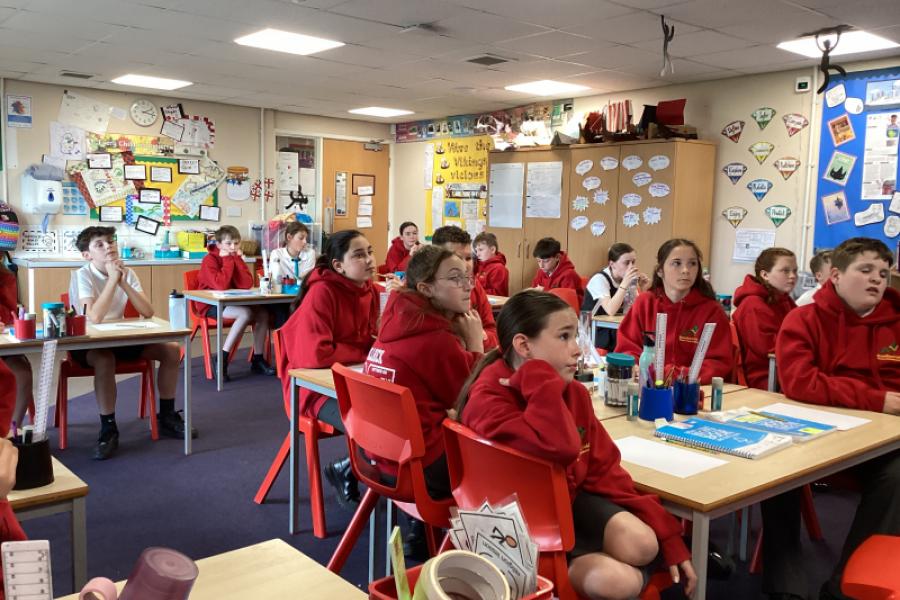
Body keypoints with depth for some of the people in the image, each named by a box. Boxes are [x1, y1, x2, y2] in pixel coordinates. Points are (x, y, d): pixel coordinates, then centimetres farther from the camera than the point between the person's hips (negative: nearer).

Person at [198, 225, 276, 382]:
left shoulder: (235, 258, 7)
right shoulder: (209, 260, -12)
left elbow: (246, 284, -8)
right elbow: (221, 285, -27)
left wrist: (238, 258, -12)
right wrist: (228, 259, -19)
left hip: (232, 303, 7)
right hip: (211, 305, -7)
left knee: (263, 313, -13)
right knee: (246, 313, -31)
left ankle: (258, 359, -4)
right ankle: (222, 359, -25)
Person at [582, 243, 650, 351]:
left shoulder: (629, 279, 5)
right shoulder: (599, 279, -17)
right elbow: (610, 311, -31)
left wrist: (643, 290, -14)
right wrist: (624, 284, -32)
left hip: (614, 331, 7)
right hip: (593, 333, -7)